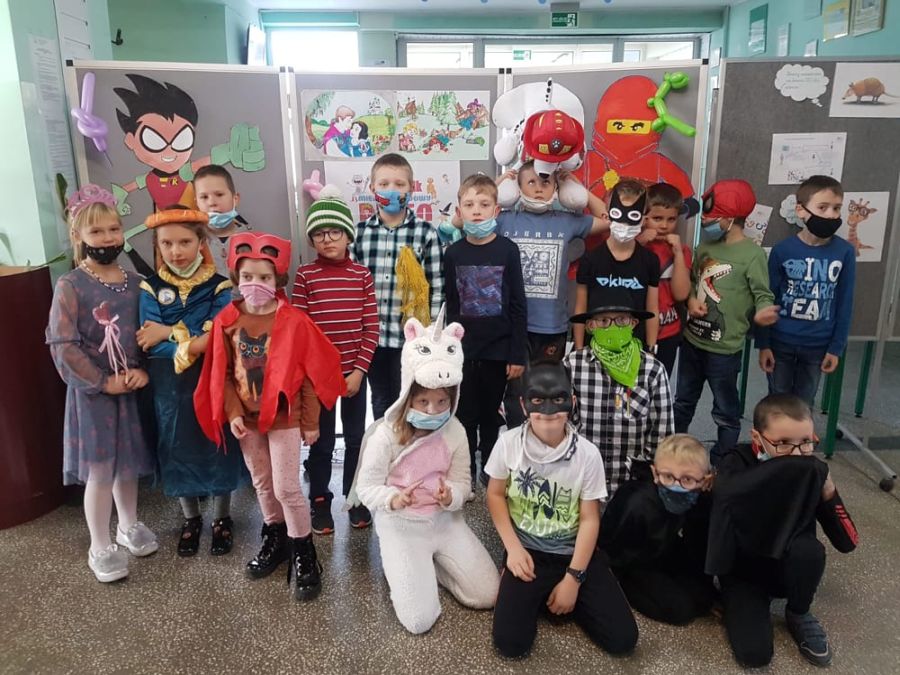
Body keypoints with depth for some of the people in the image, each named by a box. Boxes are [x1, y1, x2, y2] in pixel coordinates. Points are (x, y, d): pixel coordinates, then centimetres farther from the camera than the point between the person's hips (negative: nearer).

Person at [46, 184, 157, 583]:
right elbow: (62, 346, -15)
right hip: (92, 391, -4)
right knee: (99, 471, 3)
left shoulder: (134, 282, 2)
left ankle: (129, 525, 39)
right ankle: (100, 547, 21)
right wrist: (104, 382, -16)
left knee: (128, 463, 18)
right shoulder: (70, 286, -11)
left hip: (132, 388, 4)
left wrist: (142, 371, -10)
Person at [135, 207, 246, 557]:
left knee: (217, 447, 9)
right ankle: (191, 518, 35)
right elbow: (150, 344, -11)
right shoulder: (150, 289, -1)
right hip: (170, 389, 2)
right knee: (178, 449, 14)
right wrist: (195, 341, -20)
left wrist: (171, 333, -15)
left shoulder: (219, 287, -5)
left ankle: (222, 518, 30)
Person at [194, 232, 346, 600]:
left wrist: (310, 422, -6)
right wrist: (233, 413, -9)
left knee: (287, 487, -2)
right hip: (248, 418, 4)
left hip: (284, 417, -4)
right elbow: (222, 374, 1)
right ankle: (274, 538, 39)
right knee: (262, 484, 18)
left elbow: (311, 375, -9)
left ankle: (303, 553, 15)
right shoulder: (226, 321, -3)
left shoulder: (294, 322, -13)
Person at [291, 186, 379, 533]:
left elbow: (371, 327, -2)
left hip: (354, 373, 2)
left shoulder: (362, 275, -1)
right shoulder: (305, 275, -4)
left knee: (356, 437, 13)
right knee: (321, 441, 9)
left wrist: (358, 371, -9)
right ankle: (320, 502, 25)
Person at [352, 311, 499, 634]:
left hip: (445, 520, 4)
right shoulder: (385, 435, -16)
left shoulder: (455, 432, -6)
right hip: (401, 526, -4)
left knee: (487, 595, -4)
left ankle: (430, 563, 18)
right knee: (419, 620, -15)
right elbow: (366, 487, -11)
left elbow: (461, 482, 0)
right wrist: (393, 499, -32)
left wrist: (450, 496, -24)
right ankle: (403, 565, 16)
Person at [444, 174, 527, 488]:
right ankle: (466, 473, 25)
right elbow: (450, 308, 5)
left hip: (498, 350, -1)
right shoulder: (454, 254, 1)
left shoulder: (508, 250, -4)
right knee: (465, 415, 10)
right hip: (463, 351, 2)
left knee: (491, 415, 11)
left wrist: (518, 354, -6)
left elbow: (518, 307, -4)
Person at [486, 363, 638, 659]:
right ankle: (538, 597, 13)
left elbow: (589, 519, -7)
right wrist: (513, 548, -9)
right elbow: (495, 495, 2)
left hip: (575, 552, 1)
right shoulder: (509, 443, -10)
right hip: (528, 551, -1)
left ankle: (559, 596, 14)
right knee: (509, 642, -18)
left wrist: (573, 578, -10)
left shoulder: (587, 453, -12)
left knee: (622, 638, -9)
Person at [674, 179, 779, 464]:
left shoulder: (752, 254, -15)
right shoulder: (705, 246, 3)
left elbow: (764, 296, -14)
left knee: (725, 411, 9)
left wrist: (762, 313, -36)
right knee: (683, 402, 22)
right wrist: (691, 299, -7)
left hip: (724, 348, -6)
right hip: (692, 340, 6)